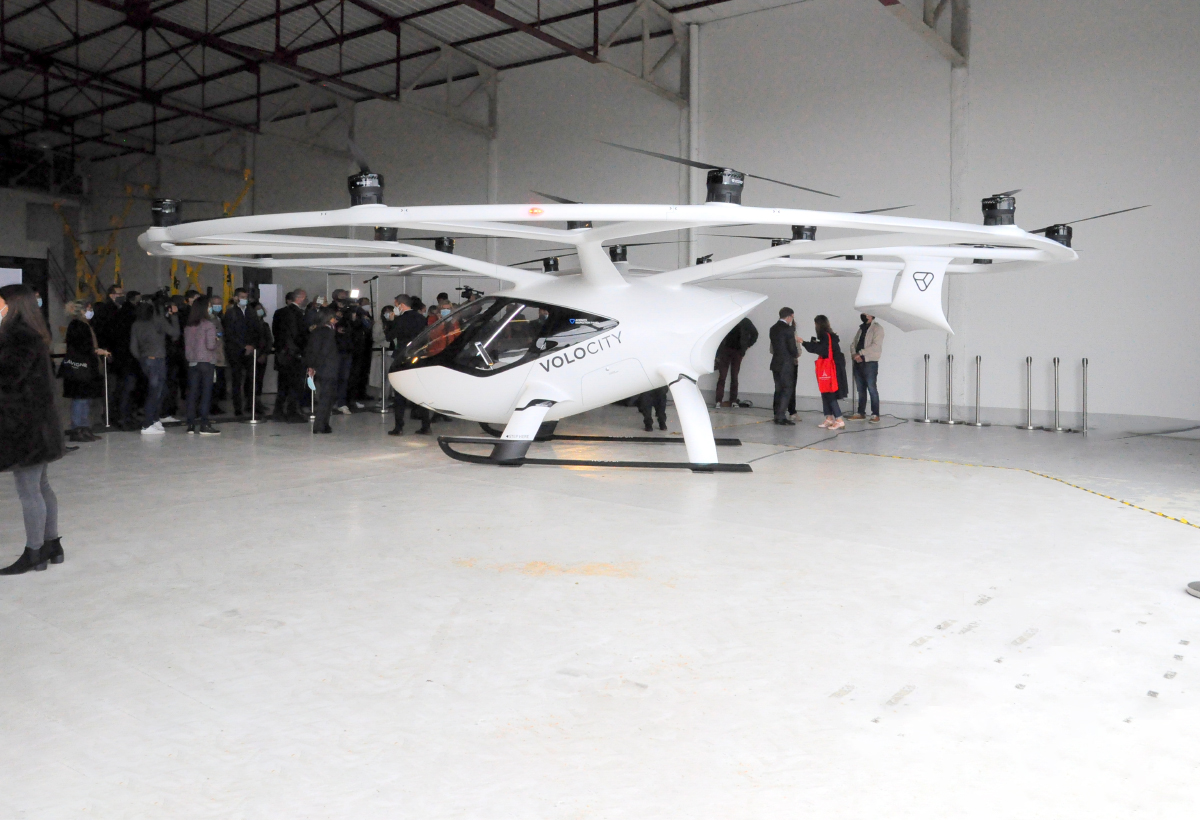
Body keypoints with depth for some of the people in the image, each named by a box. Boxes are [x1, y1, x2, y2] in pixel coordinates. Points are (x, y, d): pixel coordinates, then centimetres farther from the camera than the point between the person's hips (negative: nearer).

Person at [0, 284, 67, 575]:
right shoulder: (34, 334, 14)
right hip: (38, 420, 10)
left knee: (28, 491, -4)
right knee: (41, 486, 16)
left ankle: (34, 554, 3)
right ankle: (52, 545, 24)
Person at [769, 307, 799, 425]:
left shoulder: (773, 328, 10)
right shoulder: (788, 329, -14)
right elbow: (792, 348, -16)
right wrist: (796, 355, 7)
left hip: (775, 363, 8)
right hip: (786, 364, -8)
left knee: (779, 390, 12)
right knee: (787, 390, -3)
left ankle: (778, 416, 13)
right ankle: (780, 416, -7)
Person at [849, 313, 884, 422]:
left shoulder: (877, 328, -5)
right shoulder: (861, 328, 18)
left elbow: (876, 346, -17)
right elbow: (853, 344, 13)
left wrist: (860, 353, -17)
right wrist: (855, 354, -7)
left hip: (870, 363, -7)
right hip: (858, 363, 7)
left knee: (872, 389, -7)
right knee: (861, 389, 10)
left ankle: (875, 414, -5)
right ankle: (861, 413, 16)